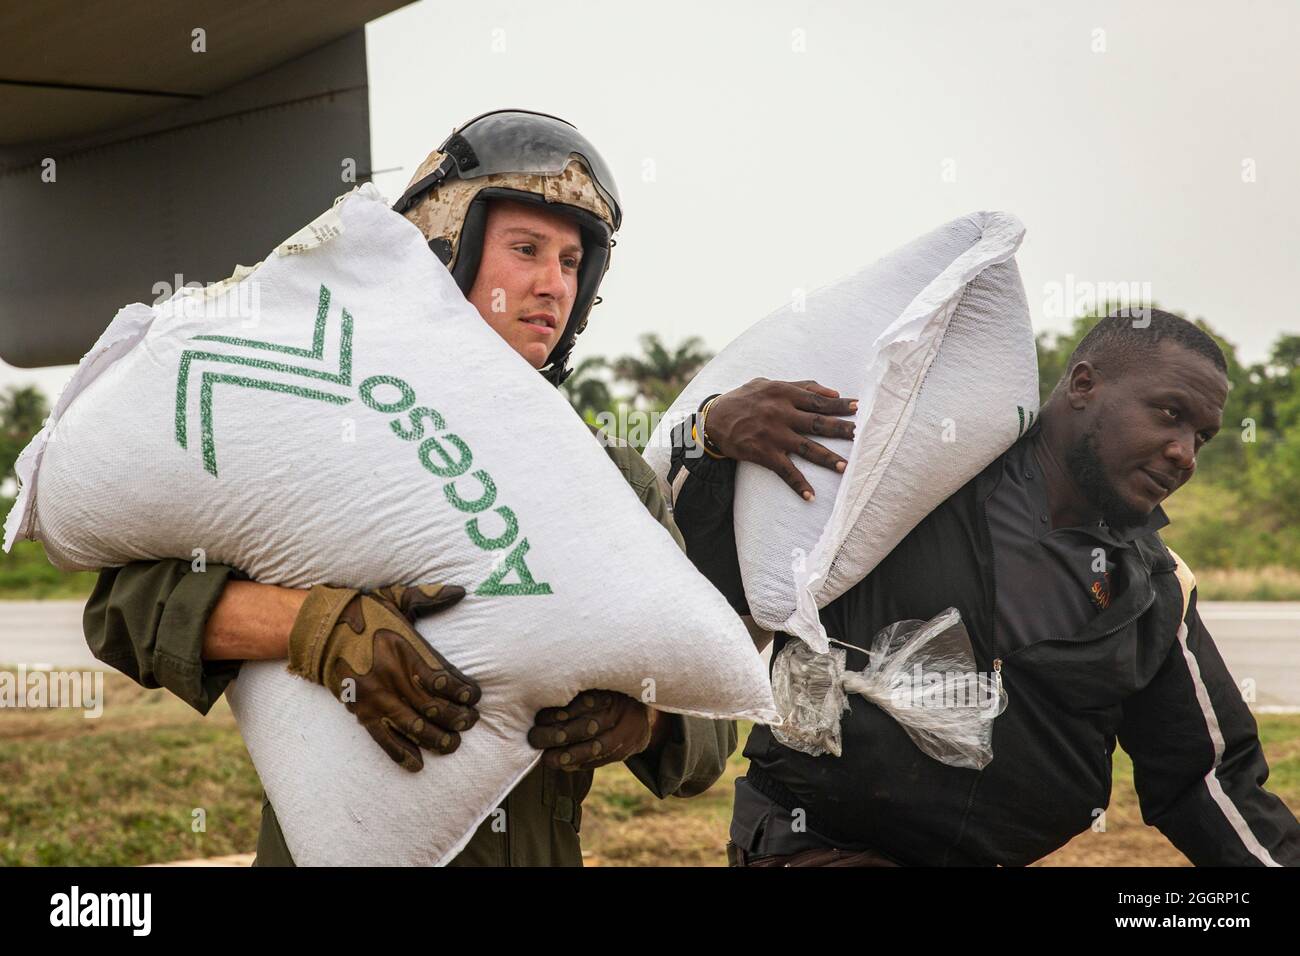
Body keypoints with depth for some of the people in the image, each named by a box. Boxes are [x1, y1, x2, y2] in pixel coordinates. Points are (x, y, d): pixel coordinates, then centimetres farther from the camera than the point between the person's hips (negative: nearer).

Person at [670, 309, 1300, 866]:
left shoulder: (1154, 588, 7)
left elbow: (1209, 778, 13)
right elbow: (711, 577, -4)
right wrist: (715, 437, -20)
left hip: (1001, 855, 7)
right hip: (817, 844, -7)